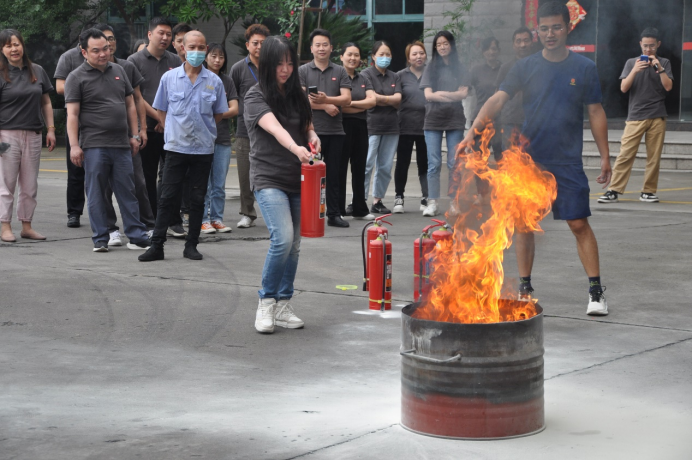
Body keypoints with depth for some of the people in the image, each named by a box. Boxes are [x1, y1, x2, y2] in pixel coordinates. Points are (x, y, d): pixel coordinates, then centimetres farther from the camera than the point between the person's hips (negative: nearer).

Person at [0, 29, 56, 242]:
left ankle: (26, 226, 15)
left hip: (33, 135, 4)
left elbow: (46, 103, 15)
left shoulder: (37, 71, 9)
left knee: (30, 186, 8)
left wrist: (51, 129, 8)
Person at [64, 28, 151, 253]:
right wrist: (74, 145, -14)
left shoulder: (118, 71, 14)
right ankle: (100, 239, 8)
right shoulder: (77, 78, -2)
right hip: (94, 146, -4)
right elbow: (72, 114, -7)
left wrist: (134, 135, 11)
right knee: (96, 194, 1)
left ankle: (137, 237, 10)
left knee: (127, 192, 7)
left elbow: (130, 105, 18)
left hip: (121, 144, 4)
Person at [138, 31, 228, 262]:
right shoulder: (169, 78, 1)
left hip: (204, 149, 1)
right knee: (168, 197, -1)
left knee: (198, 199, 7)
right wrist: (174, 132, 5)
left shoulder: (214, 81, 1)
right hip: (176, 146, -1)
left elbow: (219, 113, 11)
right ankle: (157, 245, 2)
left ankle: (191, 245, 15)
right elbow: (161, 110, 9)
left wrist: (201, 129, 7)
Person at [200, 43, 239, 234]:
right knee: (204, 183, -3)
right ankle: (204, 219, 4)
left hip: (223, 138, 4)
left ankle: (218, 218, 12)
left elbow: (234, 109, 5)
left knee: (219, 184, 6)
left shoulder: (227, 81, 12)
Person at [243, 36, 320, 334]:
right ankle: (266, 303, -4)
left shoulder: (297, 94, 11)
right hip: (268, 178, -6)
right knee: (282, 239, -20)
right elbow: (274, 127, -24)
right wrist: (295, 148, -42)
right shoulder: (256, 96, -7)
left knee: (293, 245, 7)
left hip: (297, 178, 6)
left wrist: (313, 137, -3)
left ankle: (283, 306, 17)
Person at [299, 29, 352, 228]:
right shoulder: (303, 71, 5)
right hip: (311, 130, -2)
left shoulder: (340, 72, 10)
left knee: (333, 175, 6)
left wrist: (326, 99, -18)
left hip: (335, 131, 2)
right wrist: (325, 107, -11)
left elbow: (346, 99, -1)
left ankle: (334, 215, 11)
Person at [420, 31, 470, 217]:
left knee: (454, 163, 0)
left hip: (455, 119, 0)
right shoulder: (431, 69, 9)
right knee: (434, 163, -2)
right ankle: (432, 202, -1)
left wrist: (441, 93, -15)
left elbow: (463, 93, -3)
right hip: (433, 119, 0)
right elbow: (428, 95, -2)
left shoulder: (460, 69, 9)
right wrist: (453, 96, -12)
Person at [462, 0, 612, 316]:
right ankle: (525, 289, 16)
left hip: (568, 162, -2)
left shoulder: (584, 68, 1)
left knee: (579, 224, -4)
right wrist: (473, 132, -23)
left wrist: (605, 157, 2)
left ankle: (596, 291, 2)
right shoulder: (526, 68, 2)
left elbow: (596, 113, 5)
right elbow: (497, 101, -8)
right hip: (528, 159, 2)